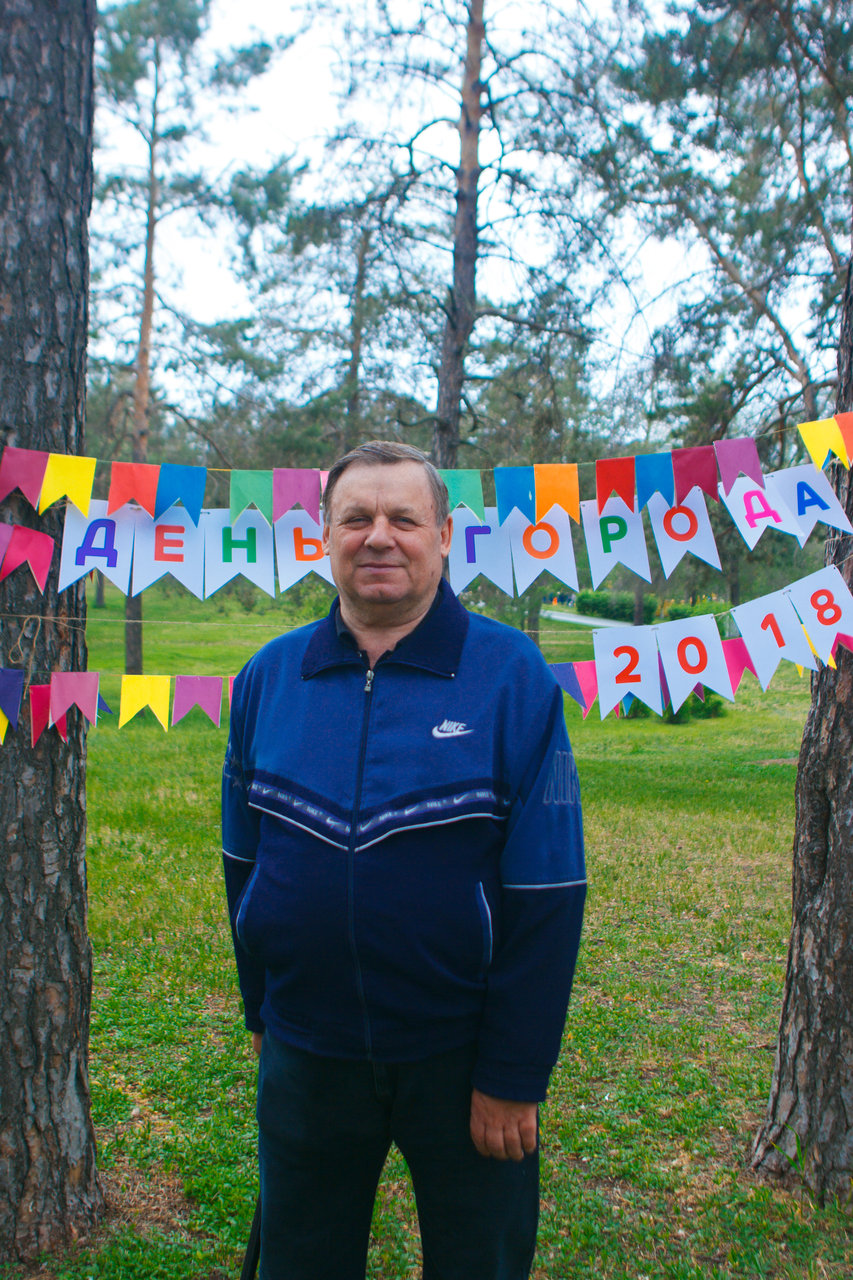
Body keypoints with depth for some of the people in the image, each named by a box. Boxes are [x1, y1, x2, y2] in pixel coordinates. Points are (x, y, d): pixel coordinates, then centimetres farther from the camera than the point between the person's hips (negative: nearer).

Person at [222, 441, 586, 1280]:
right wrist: (262, 1013, 10)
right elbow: (244, 859, 7)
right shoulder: (268, 677, -2)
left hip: (460, 1053, -3)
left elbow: (548, 893, -13)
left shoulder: (512, 677, -13)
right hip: (305, 1053, 3)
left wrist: (513, 1076, -12)